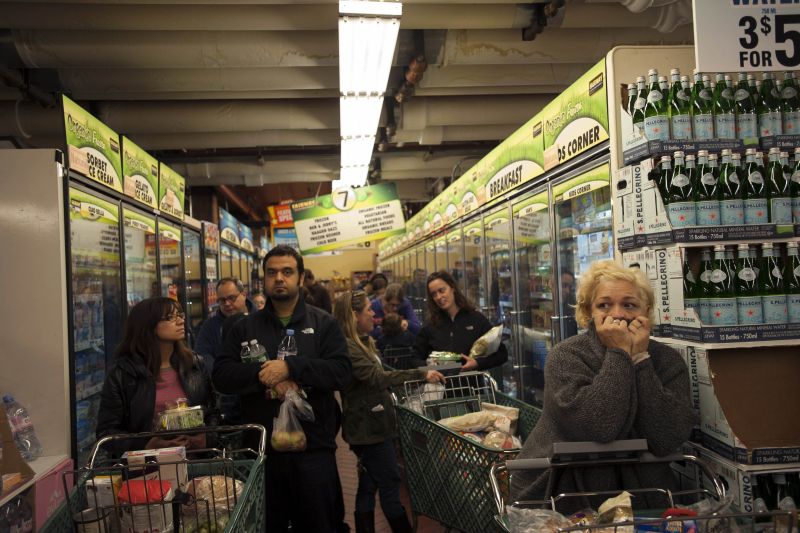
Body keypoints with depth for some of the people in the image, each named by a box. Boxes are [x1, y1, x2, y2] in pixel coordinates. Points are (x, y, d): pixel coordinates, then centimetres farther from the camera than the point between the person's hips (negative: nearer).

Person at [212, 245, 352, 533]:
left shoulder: (324, 323, 3)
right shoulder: (245, 328, 8)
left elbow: (342, 371, -10)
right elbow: (221, 375, -2)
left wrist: (290, 367, -22)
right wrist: (265, 376, -19)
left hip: (314, 447, -1)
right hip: (261, 447, 2)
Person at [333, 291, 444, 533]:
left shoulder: (363, 341, 11)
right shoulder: (347, 347, -20)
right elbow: (376, 377, -26)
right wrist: (420, 374, -26)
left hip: (369, 426, 10)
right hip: (369, 428, -10)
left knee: (368, 486, 14)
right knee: (390, 485, -2)